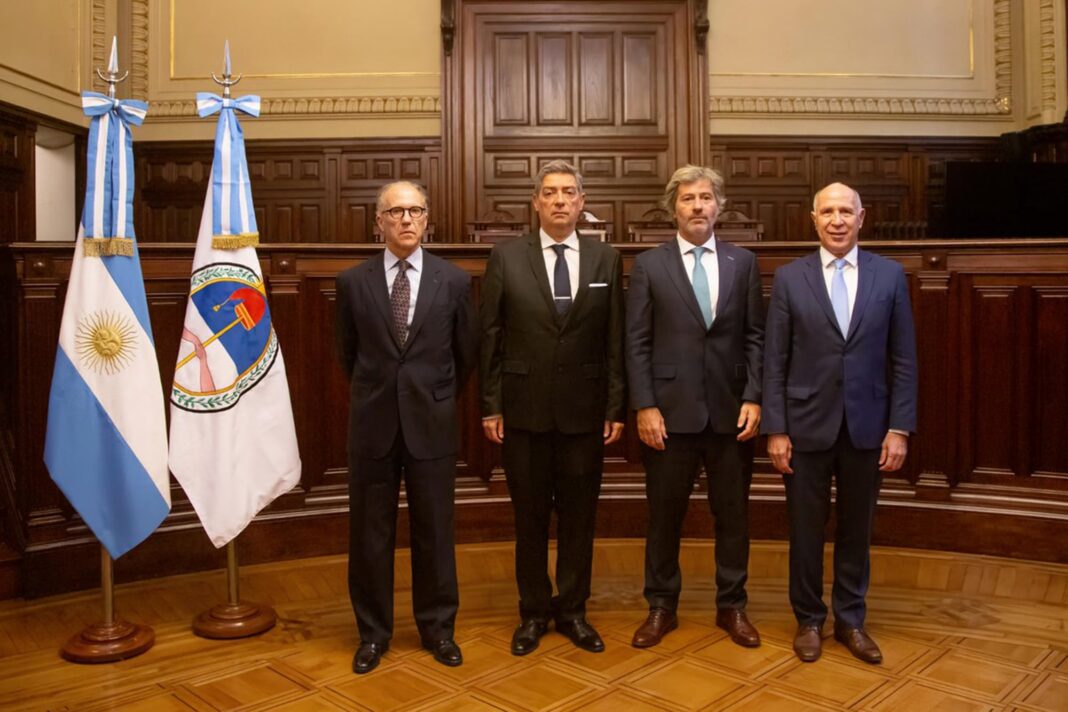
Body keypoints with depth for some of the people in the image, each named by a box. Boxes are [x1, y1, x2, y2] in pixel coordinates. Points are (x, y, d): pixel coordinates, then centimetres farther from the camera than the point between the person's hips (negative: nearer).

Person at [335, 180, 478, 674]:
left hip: (431, 424, 0)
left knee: (434, 531, 10)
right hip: (373, 423, 1)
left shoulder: (453, 281, -1)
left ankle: (437, 628, 29)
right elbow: (347, 352, 12)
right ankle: (373, 631, 28)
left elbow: (467, 353, 9)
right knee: (369, 533, 10)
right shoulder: (353, 282, 0)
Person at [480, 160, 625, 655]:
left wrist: (616, 408, 1)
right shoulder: (506, 257, 0)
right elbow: (489, 337, 0)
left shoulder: (605, 259, 4)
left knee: (579, 516, 11)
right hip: (523, 408, -1)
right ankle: (534, 612, 28)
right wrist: (490, 406, -3)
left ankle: (572, 610, 29)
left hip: (584, 410, 1)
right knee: (530, 517, 11)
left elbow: (615, 341, 3)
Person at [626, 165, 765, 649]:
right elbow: (637, 343, -2)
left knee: (733, 514, 12)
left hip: (731, 410, 2)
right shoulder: (649, 265, 2)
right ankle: (661, 608, 26)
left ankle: (732, 606, 29)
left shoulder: (744, 262, 7)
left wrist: (753, 398, -5)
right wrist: (645, 406, -9)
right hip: (670, 410, -1)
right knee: (664, 515, 9)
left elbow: (755, 337, 5)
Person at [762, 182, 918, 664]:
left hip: (866, 426, 1)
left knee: (856, 530, 14)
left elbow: (903, 359, 2)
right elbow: (774, 361, -2)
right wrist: (775, 429, -6)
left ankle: (850, 620, 31)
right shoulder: (789, 277, -1)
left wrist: (900, 427, -3)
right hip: (807, 426, -1)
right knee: (806, 530, 10)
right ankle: (809, 619, 29)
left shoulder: (890, 275, 2)